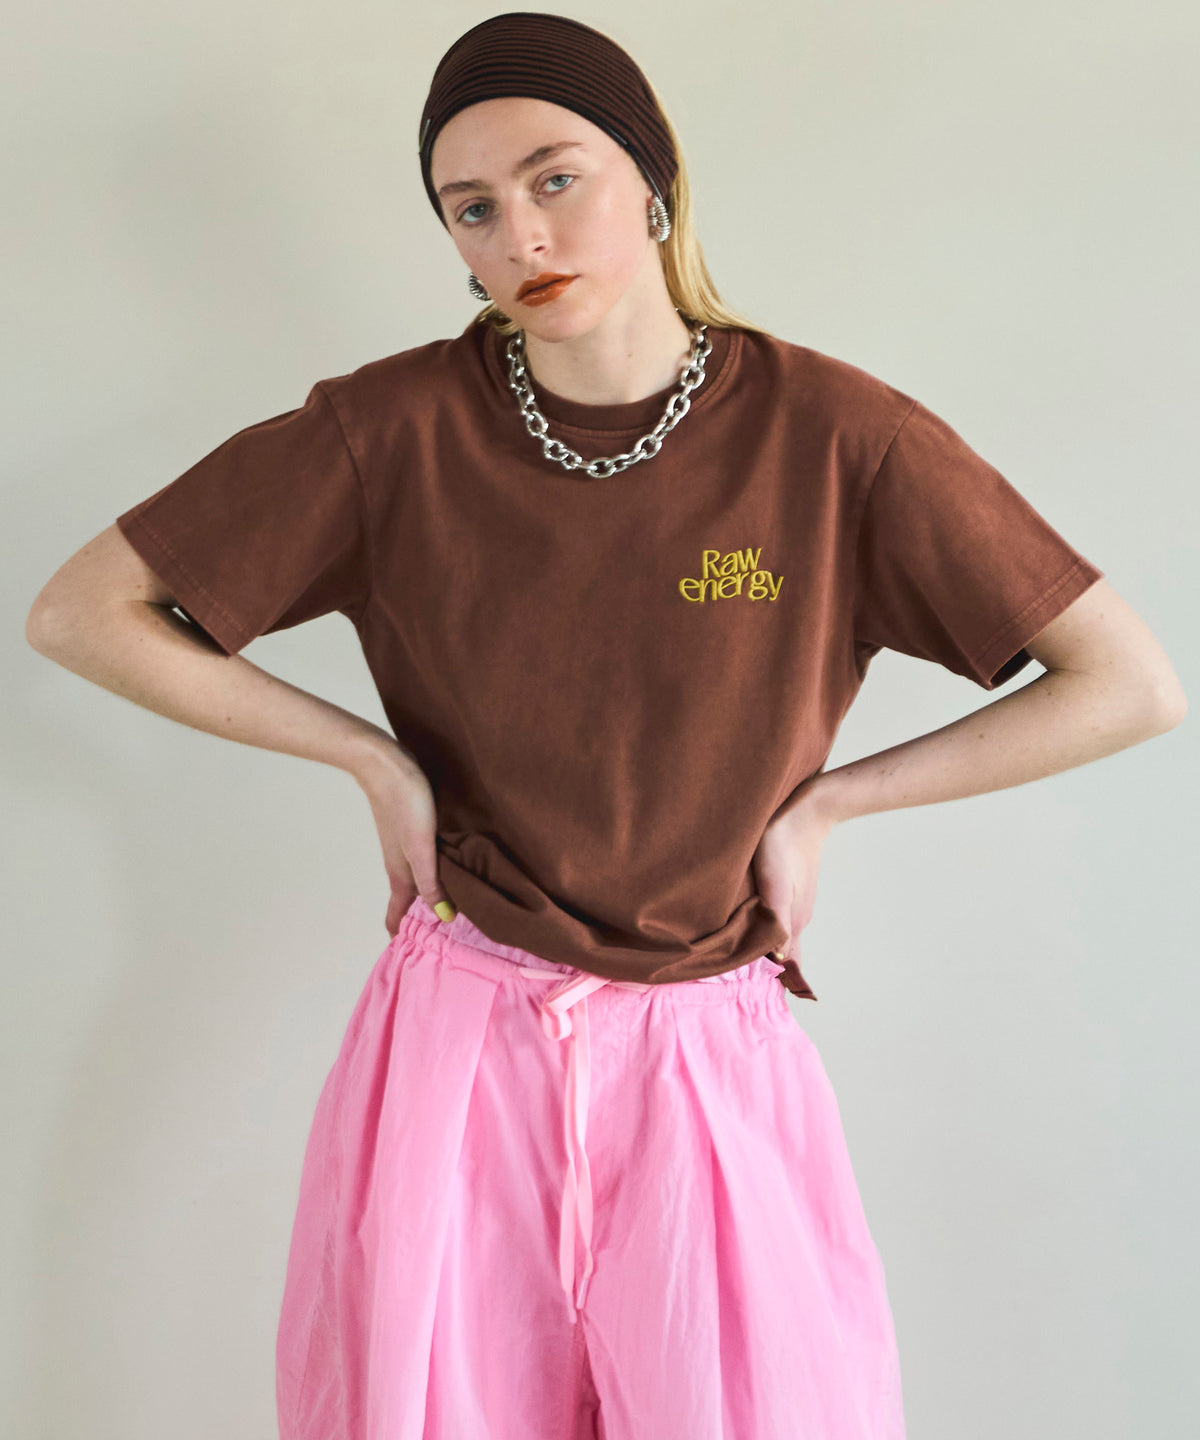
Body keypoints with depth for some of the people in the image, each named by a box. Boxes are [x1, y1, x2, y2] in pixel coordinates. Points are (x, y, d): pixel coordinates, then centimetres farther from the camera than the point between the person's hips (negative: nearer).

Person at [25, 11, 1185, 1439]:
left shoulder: (832, 435, -9)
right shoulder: (397, 428, -8)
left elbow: (1135, 684, -6)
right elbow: (79, 612, -2)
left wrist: (822, 798, -6)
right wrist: (375, 758, -6)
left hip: (711, 1066, 0)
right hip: (455, 1042, 1)